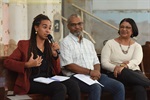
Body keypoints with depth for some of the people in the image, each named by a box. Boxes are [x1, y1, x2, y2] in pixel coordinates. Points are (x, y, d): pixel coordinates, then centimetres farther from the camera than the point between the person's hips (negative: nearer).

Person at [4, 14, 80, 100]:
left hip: (49, 81, 5)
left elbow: (57, 72, 16)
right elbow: (7, 62, 2)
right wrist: (27, 65, -12)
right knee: (60, 88, -34)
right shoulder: (24, 45, 8)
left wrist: (55, 54, 0)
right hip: (33, 82, -5)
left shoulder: (50, 46, 21)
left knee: (73, 85, -28)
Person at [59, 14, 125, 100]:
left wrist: (96, 72, -5)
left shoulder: (88, 43, 23)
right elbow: (68, 65, -9)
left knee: (119, 87, -14)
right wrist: (90, 72, -13)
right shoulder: (65, 43, 2)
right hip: (76, 77, -6)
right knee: (96, 87, -36)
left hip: (93, 75, 7)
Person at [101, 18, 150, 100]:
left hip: (134, 72, 2)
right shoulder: (110, 43, 10)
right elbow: (104, 63, 0)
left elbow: (136, 60, -5)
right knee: (125, 72, -40)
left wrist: (124, 66, -26)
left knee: (140, 88, -35)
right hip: (116, 74, -2)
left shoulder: (137, 46, 15)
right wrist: (115, 68, -22)